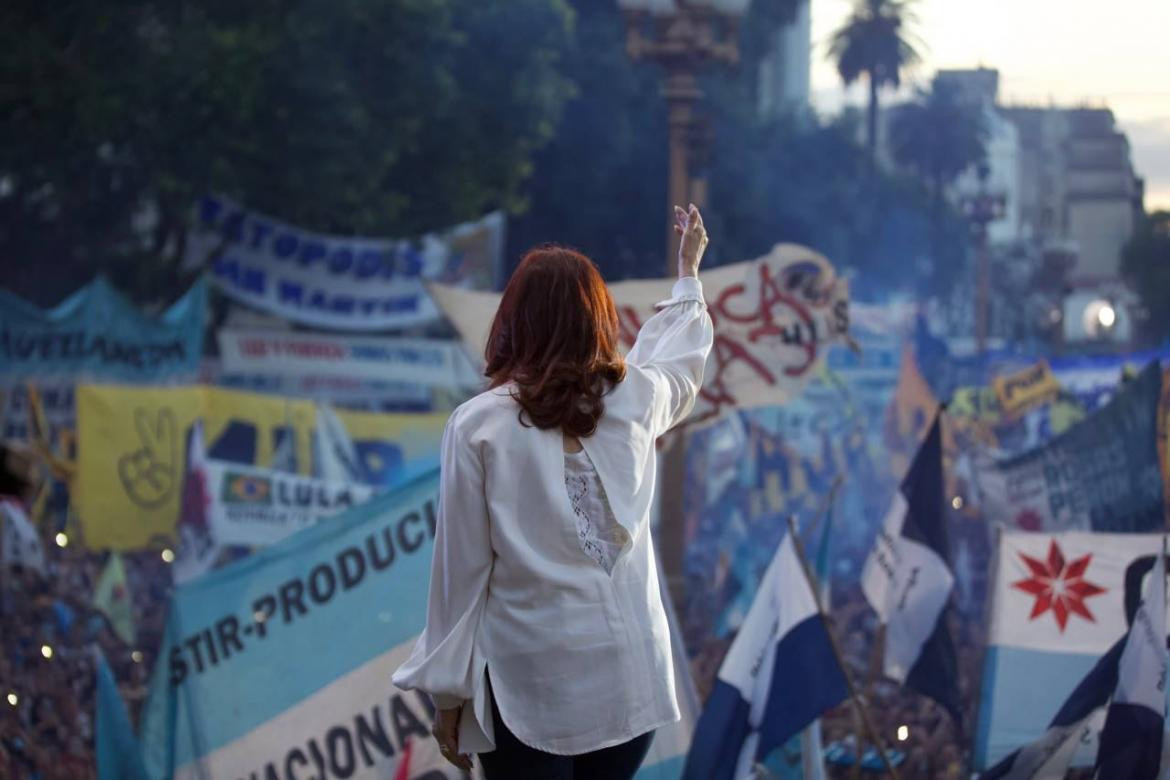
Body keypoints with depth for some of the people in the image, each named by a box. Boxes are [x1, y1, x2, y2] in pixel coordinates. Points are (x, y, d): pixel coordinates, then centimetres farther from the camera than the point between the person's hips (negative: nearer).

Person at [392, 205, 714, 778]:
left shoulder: (478, 424, -8)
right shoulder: (636, 399, 1)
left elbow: (461, 567, -6)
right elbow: (680, 355, 26)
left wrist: (448, 694, 2)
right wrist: (688, 271, 44)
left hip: (531, 684, -3)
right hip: (630, 675, 3)